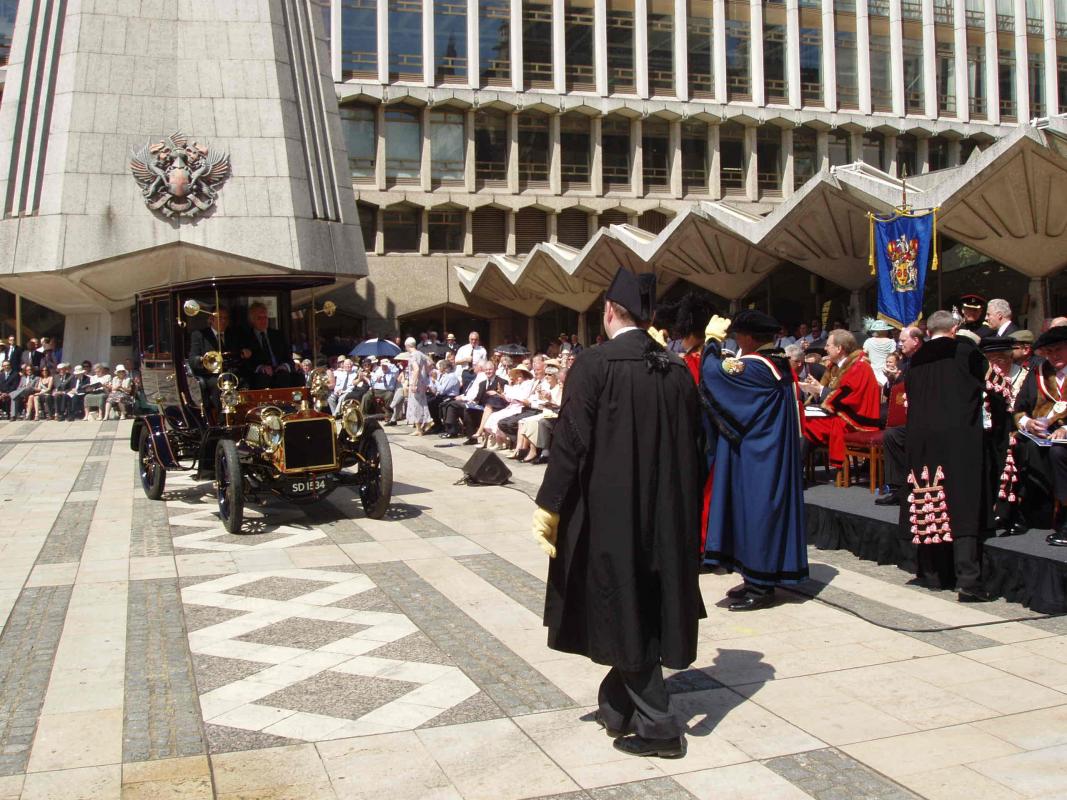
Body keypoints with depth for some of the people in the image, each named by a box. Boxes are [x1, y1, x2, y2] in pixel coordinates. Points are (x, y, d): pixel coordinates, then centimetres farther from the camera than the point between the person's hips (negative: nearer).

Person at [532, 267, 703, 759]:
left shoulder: (595, 364, -13)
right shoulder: (677, 370, 3)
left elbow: (571, 443, -16)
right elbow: (692, 447, 8)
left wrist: (549, 508, -7)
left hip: (610, 511, -6)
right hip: (666, 513, 6)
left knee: (623, 609, 5)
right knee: (649, 606, 17)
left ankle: (656, 724, 8)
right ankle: (618, 705, 31)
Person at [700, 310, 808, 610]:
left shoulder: (756, 367, -20)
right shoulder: (780, 365, 9)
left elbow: (711, 371, -25)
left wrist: (714, 339, -8)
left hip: (756, 461, -9)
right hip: (772, 455, 10)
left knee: (757, 513, -3)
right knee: (764, 512, 14)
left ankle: (761, 586, 5)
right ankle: (759, 578, 22)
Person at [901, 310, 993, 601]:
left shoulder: (917, 359, 10)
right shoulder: (965, 350, 0)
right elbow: (984, 380, 10)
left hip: (920, 438, 4)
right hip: (959, 437, -4)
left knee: (928, 504, 11)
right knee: (963, 505, -6)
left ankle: (932, 573, 19)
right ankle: (968, 580, -13)